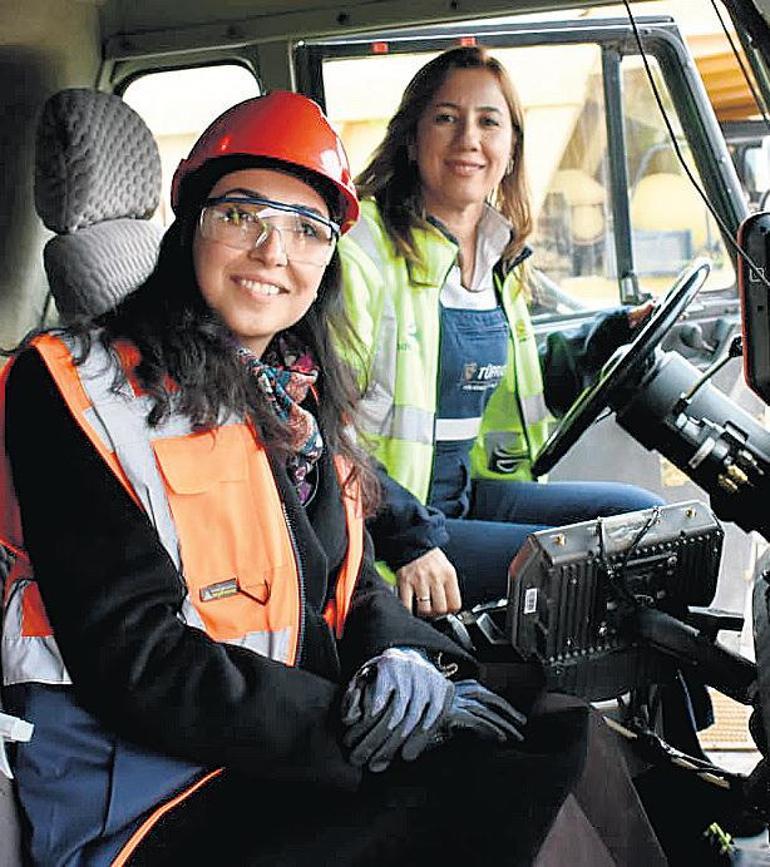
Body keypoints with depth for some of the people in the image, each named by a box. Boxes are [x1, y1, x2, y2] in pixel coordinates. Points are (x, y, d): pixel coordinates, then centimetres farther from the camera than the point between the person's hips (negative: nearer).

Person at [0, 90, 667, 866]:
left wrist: (403, 655, -10)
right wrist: (376, 731, -19)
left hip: (294, 767, 7)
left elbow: (352, 584, 15)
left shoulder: (293, 397, 13)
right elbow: (133, 661, -16)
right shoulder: (82, 387, -9)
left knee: (570, 737, -10)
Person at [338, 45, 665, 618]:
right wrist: (409, 541, -25)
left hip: (470, 492, 8)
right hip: (377, 526, -8)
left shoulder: (501, 259, 11)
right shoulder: (364, 247, -15)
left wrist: (610, 337, 13)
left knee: (642, 516, -1)